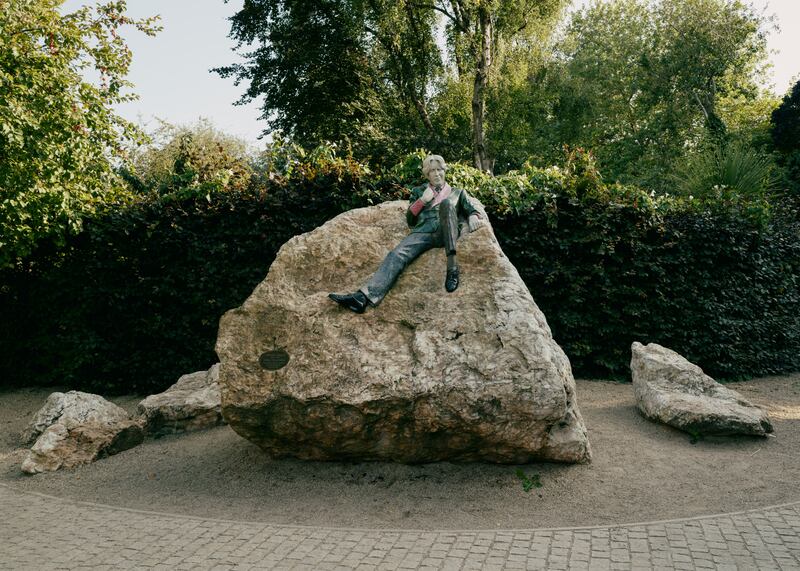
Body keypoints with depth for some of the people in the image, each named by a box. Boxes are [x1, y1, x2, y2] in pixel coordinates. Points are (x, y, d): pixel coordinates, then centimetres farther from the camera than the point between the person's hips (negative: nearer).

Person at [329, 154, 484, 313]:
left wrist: (474, 217, -5)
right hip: (423, 232, 1)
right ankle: (364, 297, -49)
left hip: (445, 233, -1)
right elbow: (410, 220, 22)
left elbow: (471, 210, 19)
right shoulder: (419, 191, 30)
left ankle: (452, 265, -41)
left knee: (446, 203, -32)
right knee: (397, 254, -29)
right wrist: (422, 200, 7)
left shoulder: (457, 192, 30)